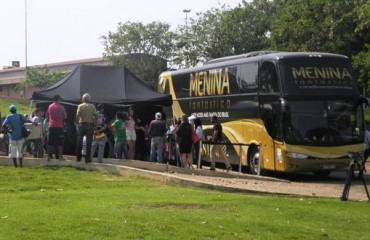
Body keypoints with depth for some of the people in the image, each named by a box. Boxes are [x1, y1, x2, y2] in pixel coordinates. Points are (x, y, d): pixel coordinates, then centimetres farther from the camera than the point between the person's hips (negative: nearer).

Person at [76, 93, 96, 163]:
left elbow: (77, 115, -11)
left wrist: (77, 123, -3)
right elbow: (95, 116, -6)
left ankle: (79, 158, 15)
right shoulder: (92, 106, 2)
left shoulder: (80, 106, 0)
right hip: (90, 125, 0)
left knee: (79, 142, 10)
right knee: (89, 143, 3)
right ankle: (87, 158, -1)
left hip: (81, 124, 0)